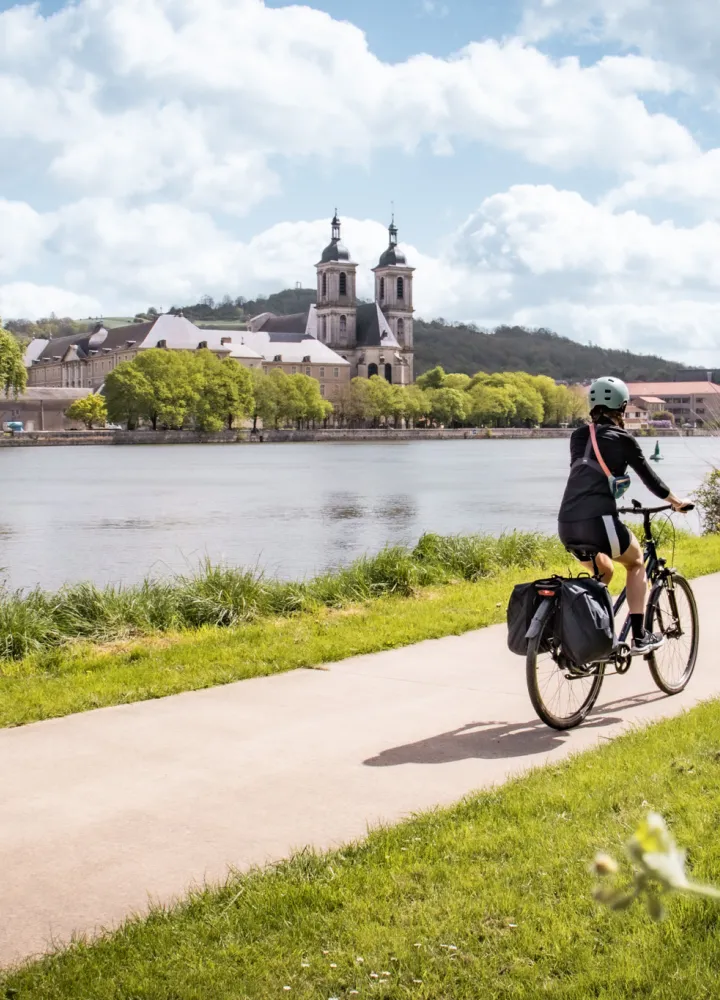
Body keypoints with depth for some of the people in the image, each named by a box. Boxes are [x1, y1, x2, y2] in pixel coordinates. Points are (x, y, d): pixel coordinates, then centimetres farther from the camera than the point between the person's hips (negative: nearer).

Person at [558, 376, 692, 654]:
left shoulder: (578, 436, 17)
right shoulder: (622, 439, 4)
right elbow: (648, 476, 13)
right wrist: (677, 502, 30)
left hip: (567, 525, 5)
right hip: (598, 522, -5)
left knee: (604, 573, 31)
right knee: (636, 563, 24)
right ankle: (640, 637, 19)